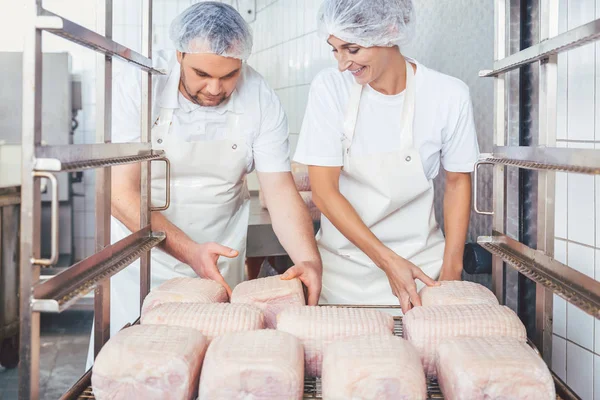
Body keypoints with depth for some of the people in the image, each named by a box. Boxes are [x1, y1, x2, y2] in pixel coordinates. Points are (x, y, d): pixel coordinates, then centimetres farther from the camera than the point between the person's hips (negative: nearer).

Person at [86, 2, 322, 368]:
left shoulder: (261, 100, -11)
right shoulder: (138, 85, -17)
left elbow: (281, 191, -11)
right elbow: (122, 193, -20)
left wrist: (309, 259, -29)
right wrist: (189, 250, -31)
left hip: (221, 266, 2)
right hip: (139, 258, -1)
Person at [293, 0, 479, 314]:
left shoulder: (449, 96, -12)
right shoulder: (328, 88, -12)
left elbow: (458, 182, 2)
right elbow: (323, 191, -12)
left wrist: (451, 271, -4)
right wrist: (388, 261, -19)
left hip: (420, 263, 0)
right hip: (341, 268, 1)